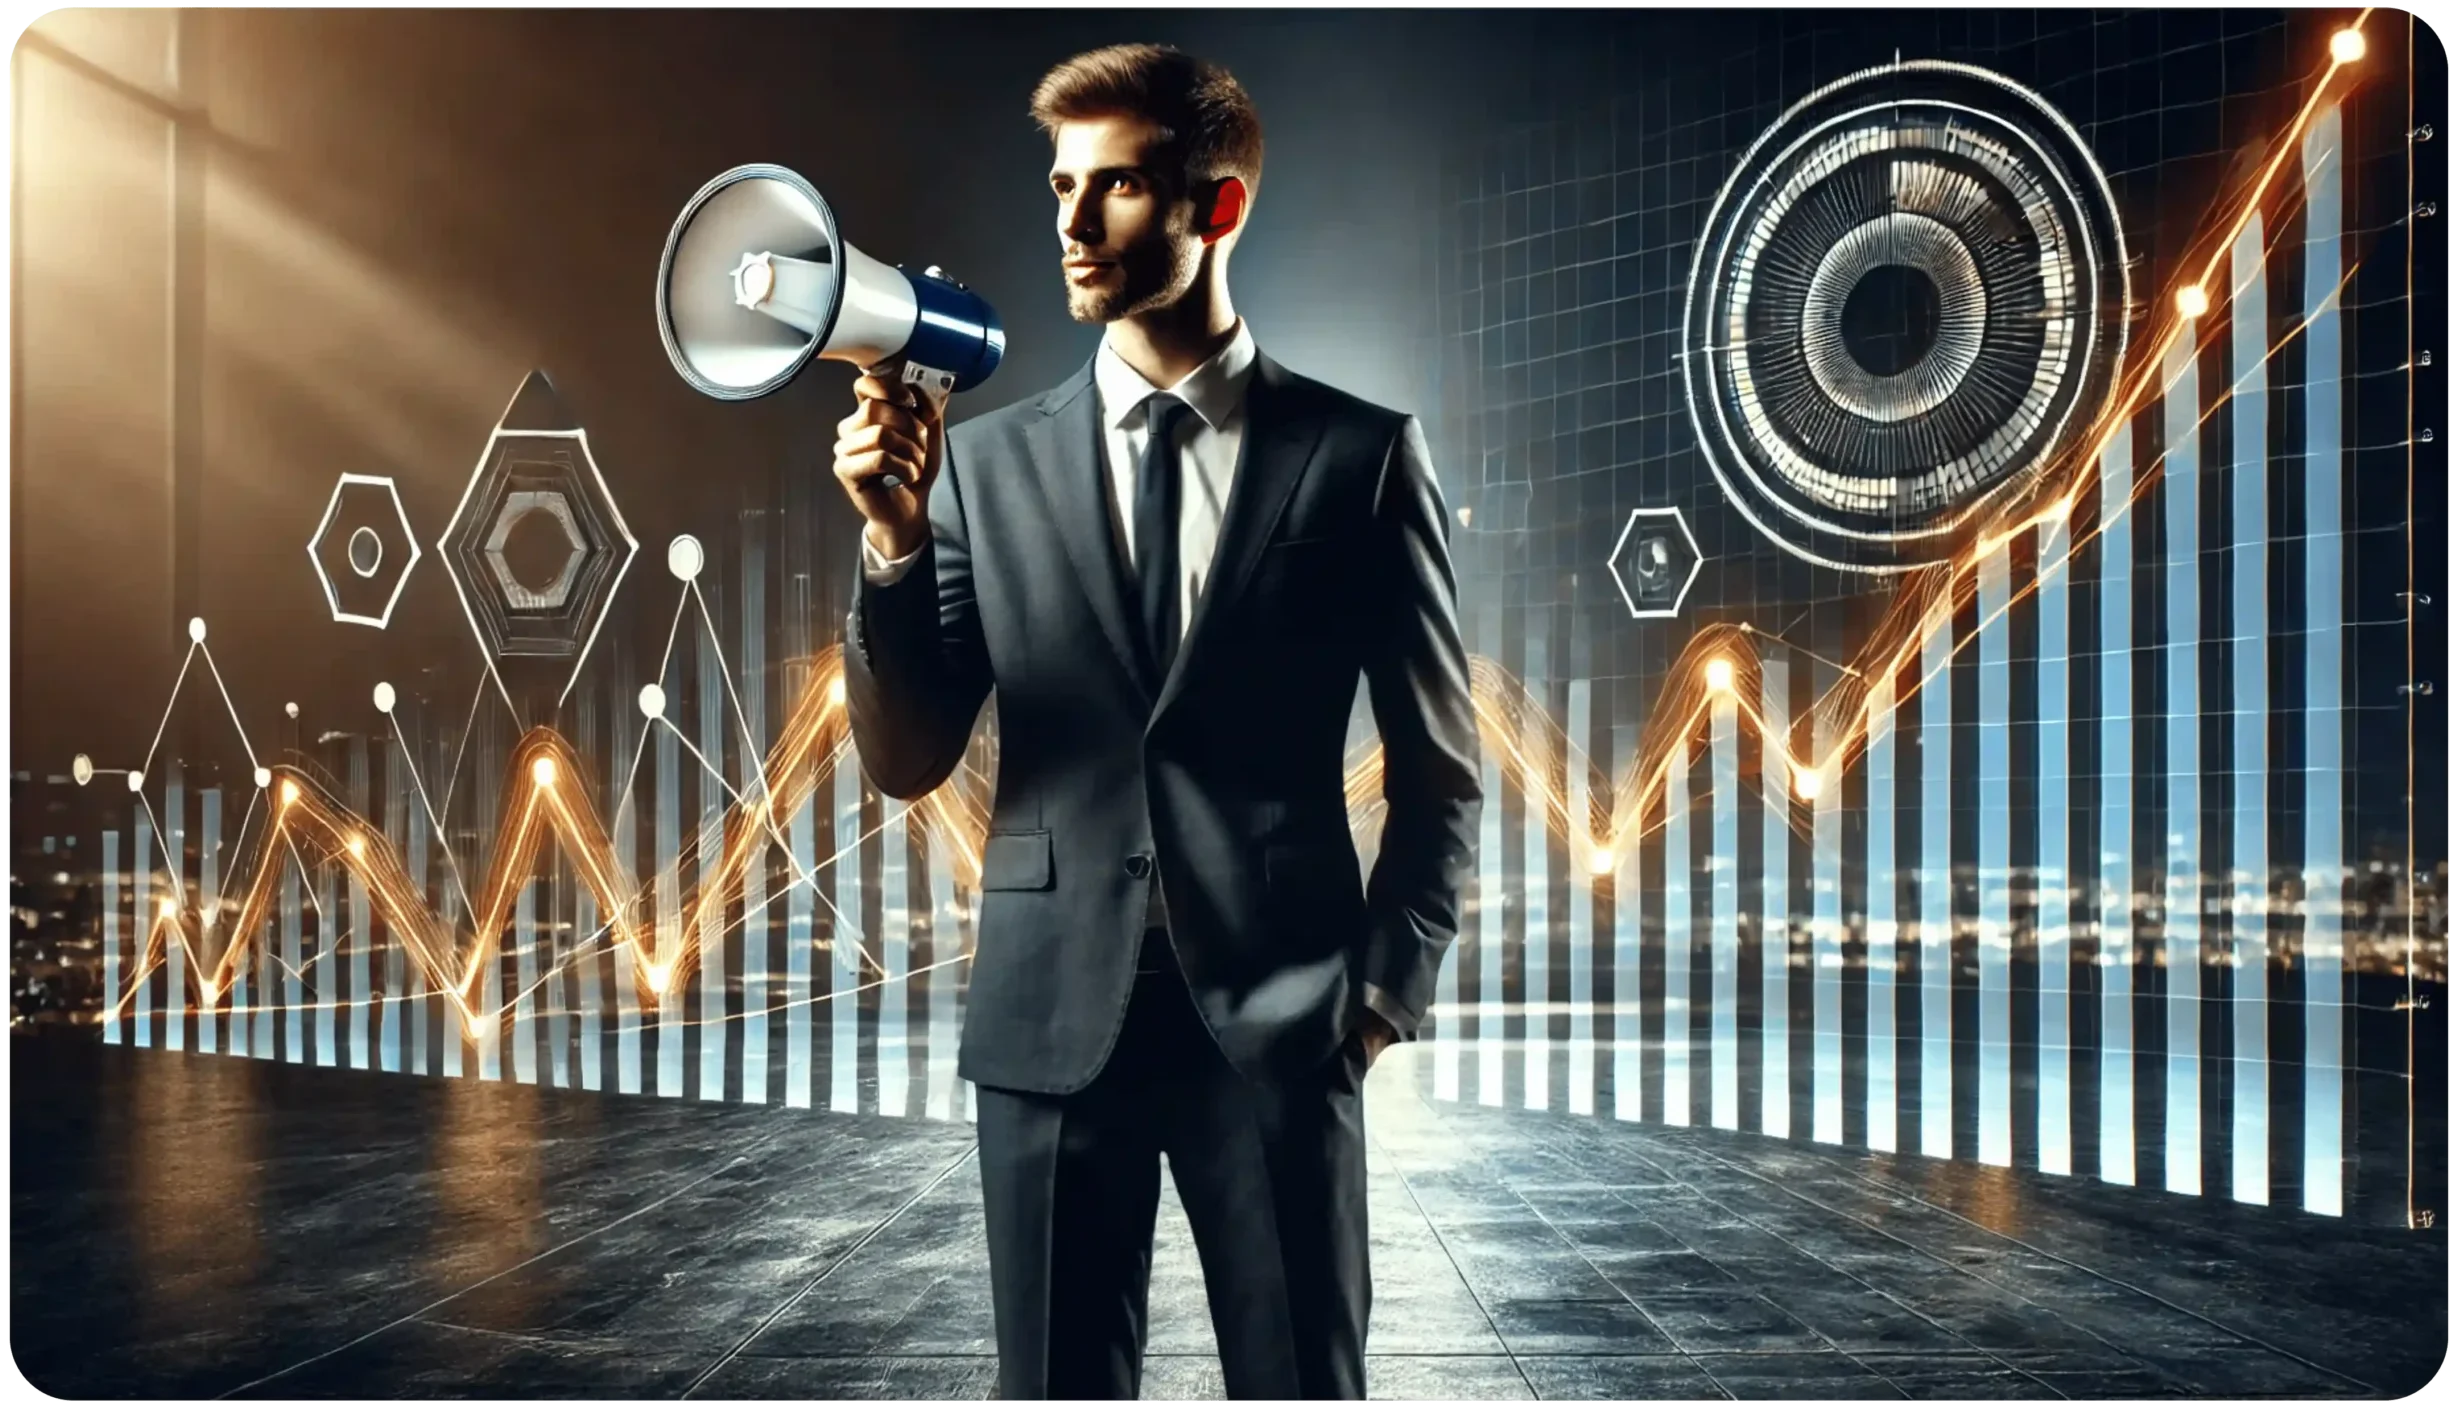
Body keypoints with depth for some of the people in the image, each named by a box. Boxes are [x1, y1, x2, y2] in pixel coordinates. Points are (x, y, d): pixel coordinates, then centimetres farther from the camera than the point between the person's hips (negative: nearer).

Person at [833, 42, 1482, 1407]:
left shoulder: (1361, 455, 0)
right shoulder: (988, 462, 4)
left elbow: (1440, 769, 5)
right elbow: (907, 761, 2)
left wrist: (1385, 986, -1)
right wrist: (894, 543, -11)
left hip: (1278, 1023, -1)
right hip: (1051, 1020, 2)